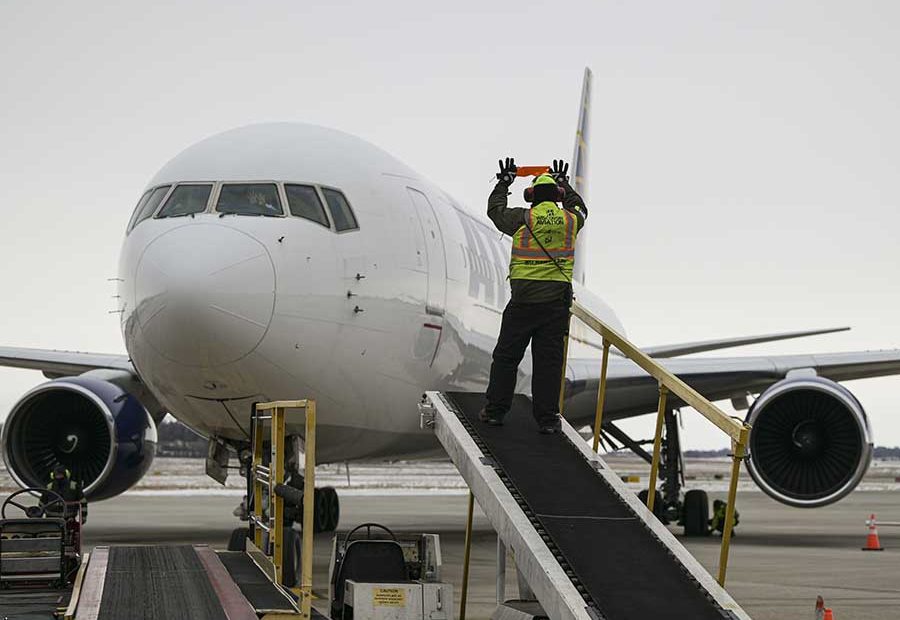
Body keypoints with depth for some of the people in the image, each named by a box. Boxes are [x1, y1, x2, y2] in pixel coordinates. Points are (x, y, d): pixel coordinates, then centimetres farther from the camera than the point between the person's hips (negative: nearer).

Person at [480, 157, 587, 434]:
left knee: (506, 356, 8)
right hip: (558, 299, 2)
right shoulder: (570, 220, 4)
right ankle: (547, 418, 4)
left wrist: (504, 182, 31)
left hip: (524, 299, -2)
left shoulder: (523, 219, -3)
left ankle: (495, 410, 12)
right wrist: (564, 183, 44)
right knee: (549, 360, 4)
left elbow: (495, 209, 17)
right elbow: (580, 208, 30)